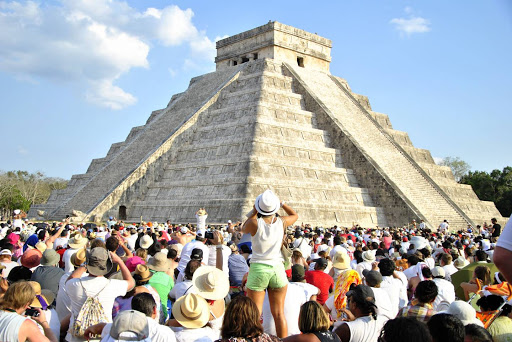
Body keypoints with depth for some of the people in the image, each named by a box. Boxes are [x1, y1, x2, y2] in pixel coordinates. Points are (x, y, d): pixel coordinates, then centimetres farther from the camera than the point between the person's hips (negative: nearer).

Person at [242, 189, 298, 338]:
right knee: (279, 313, 10)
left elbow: (243, 229, 14)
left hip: (258, 269, -2)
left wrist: (253, 213, 17)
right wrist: (281, 204, 20)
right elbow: (295, 215, 20)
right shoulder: (282, 222, -4)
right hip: (278, 269, 2)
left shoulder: (254, 223, -11)